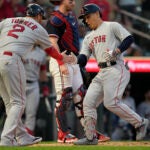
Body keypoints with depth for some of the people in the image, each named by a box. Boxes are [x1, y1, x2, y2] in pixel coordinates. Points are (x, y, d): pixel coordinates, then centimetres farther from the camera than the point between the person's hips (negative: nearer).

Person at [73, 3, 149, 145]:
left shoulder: (112, 26, 4)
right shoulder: (89, 37, 23)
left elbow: (129, 39, -6)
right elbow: (83, 57, 12)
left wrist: (116, 51, -20)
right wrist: (75, 59, -11)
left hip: (116, 69, -8)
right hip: (102, 73, 8)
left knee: (111, 103, -20)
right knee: (88, 102, 0)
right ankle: (90, 137, 5)